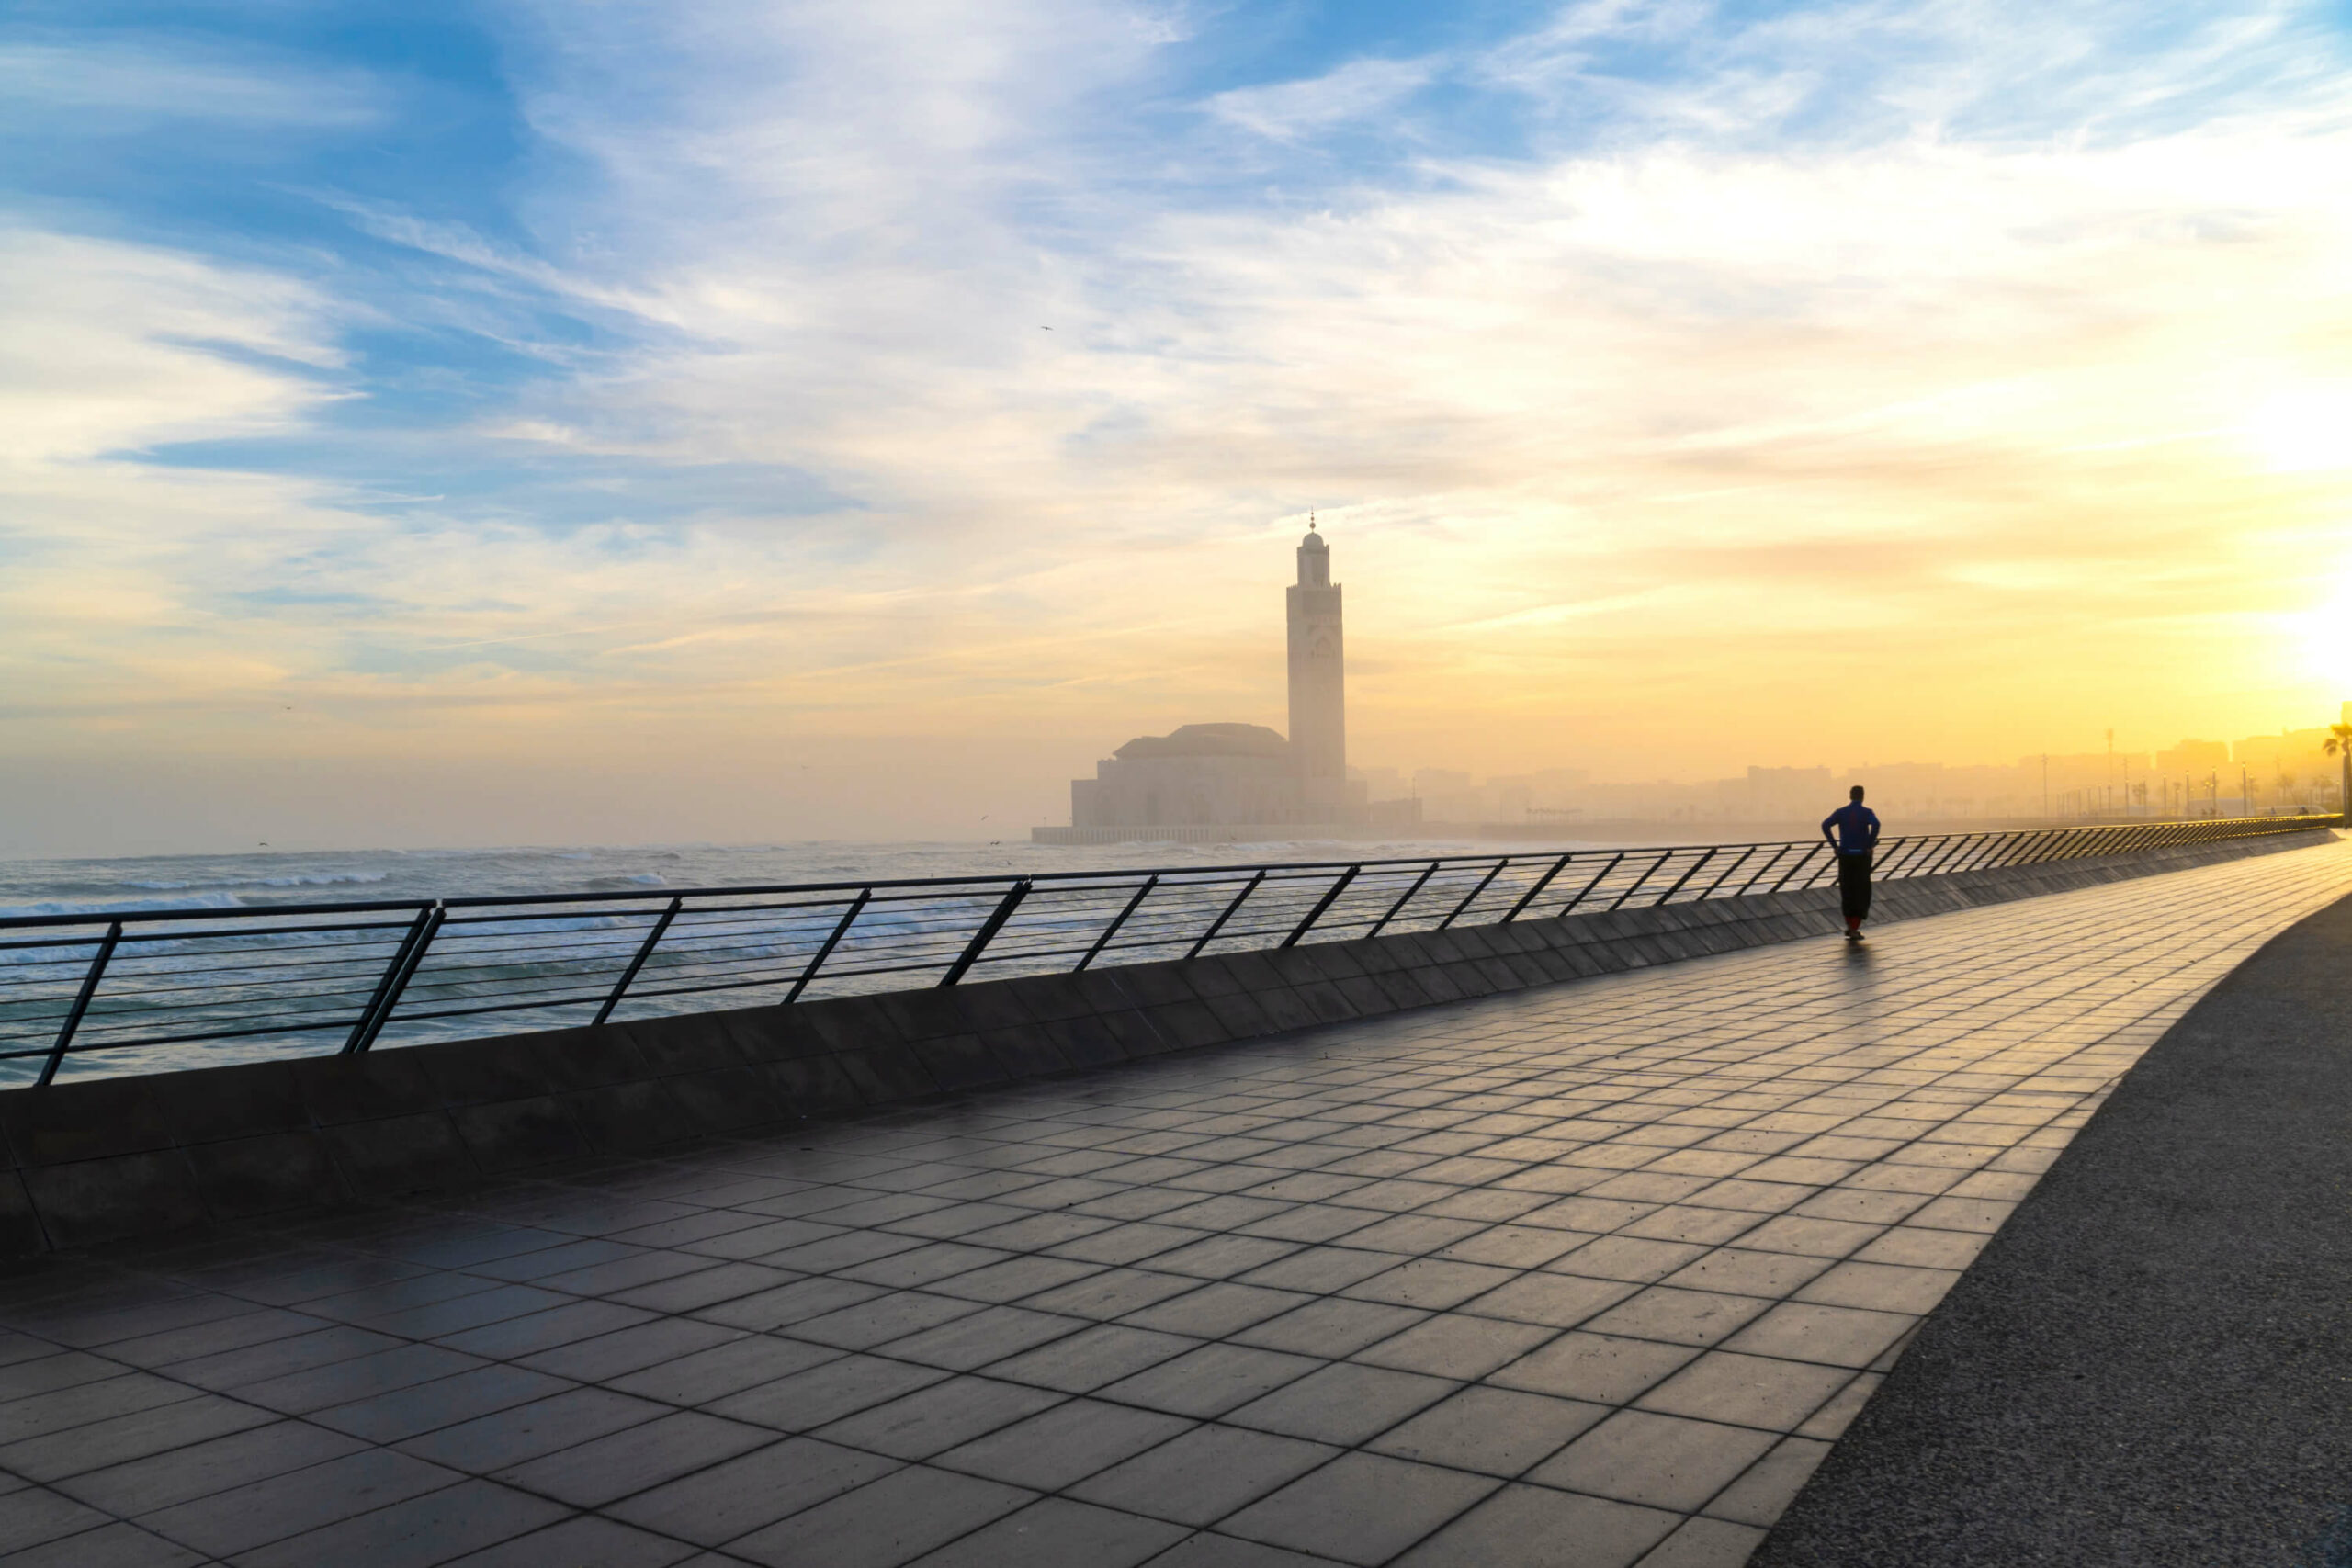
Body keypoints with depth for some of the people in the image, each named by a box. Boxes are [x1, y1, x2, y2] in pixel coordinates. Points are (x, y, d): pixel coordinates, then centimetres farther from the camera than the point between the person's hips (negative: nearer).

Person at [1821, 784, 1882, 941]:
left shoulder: (1840, 812, 4)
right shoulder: (1867, 812, -4)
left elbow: (1825, 825, -12)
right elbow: (1876, 825, -27)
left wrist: (1834, 846, -4)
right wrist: (1870, 846, -14)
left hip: (1845, 856, 2)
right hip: (1862, 857, -2)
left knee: (1847, 892, 18)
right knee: (1861, 893, 4)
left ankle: (1850, 926, 17)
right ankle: (1854, 930, -4)